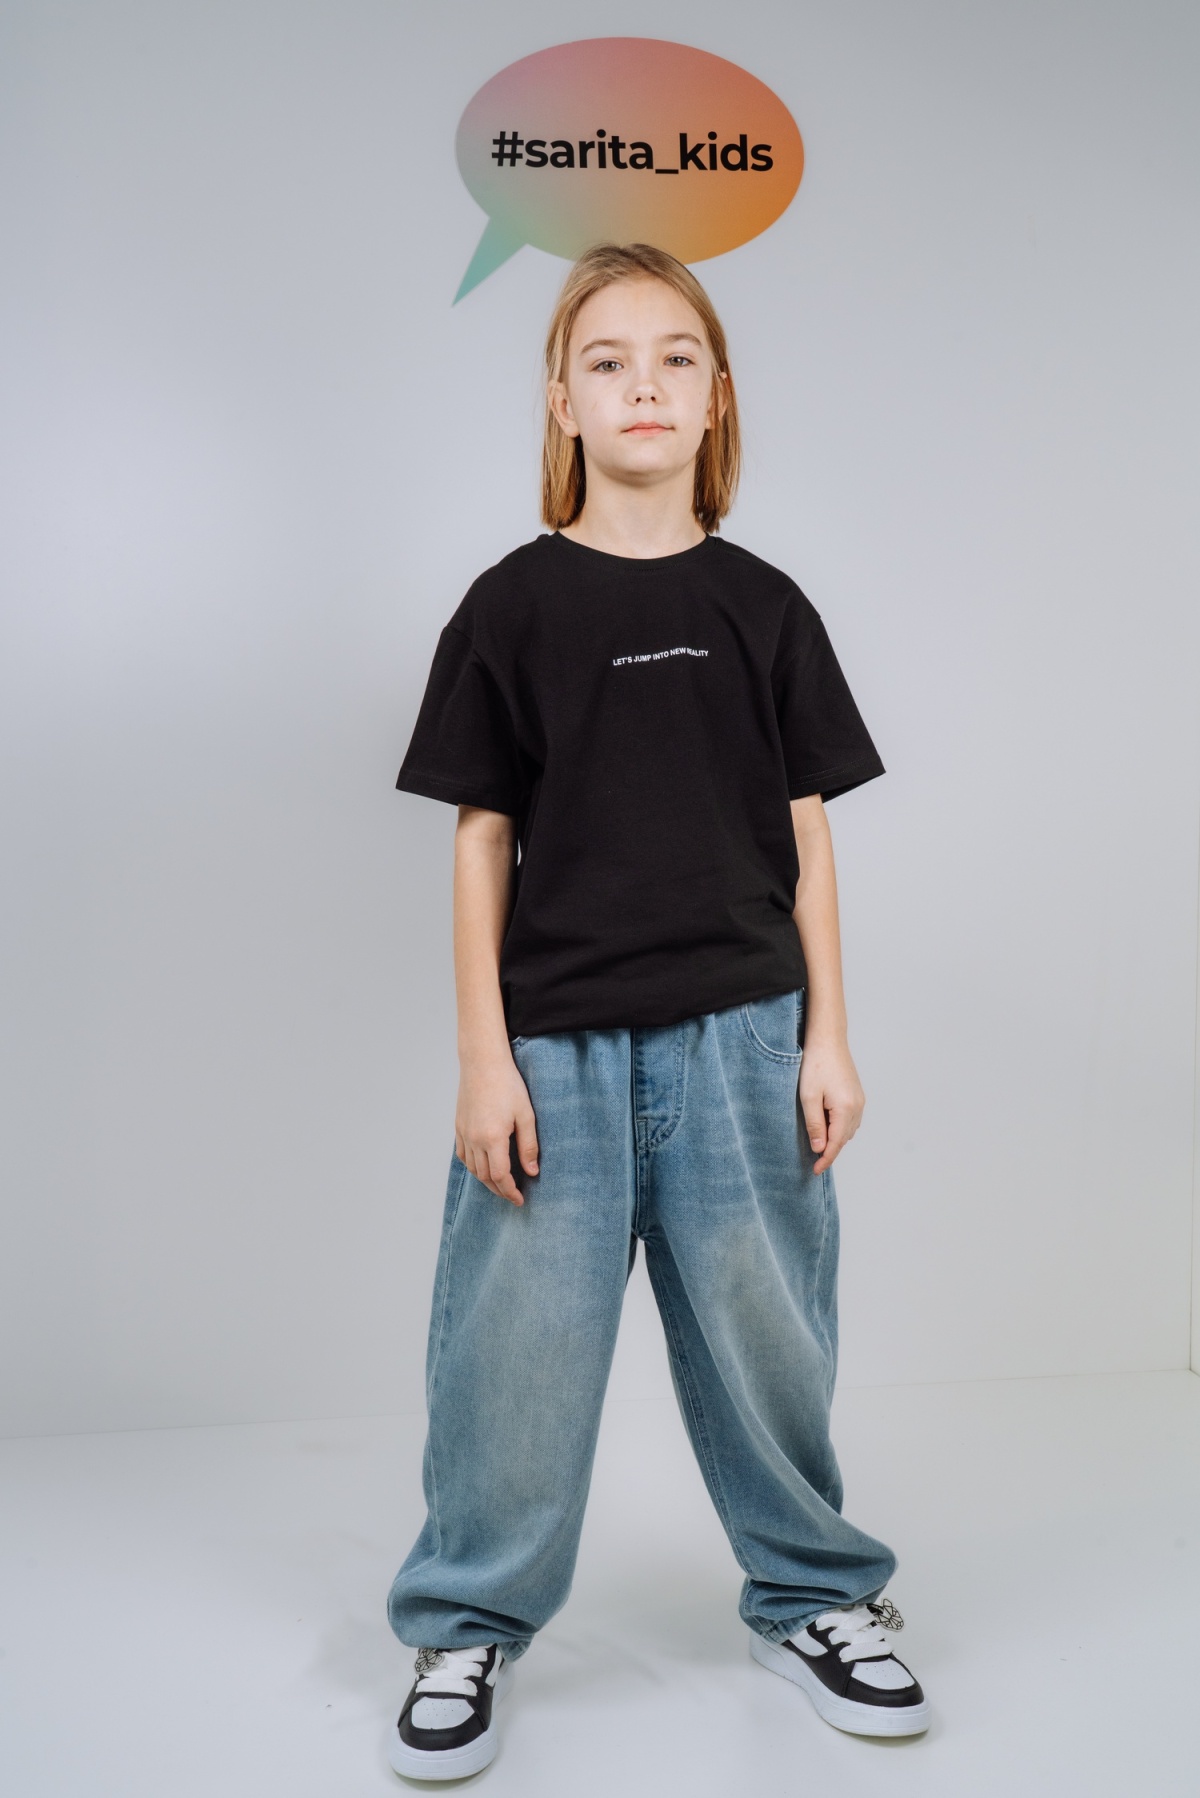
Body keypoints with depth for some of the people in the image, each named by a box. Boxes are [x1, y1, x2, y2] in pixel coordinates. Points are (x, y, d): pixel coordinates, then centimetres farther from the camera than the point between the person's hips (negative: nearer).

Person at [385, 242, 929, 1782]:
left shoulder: (763, 608, 6)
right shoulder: (513, 605, 1)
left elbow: (806, 835, 7)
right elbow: (481, 840, 1)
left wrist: (827, 1039, 3)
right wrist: (484, 1058, -4)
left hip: (738, 1036, 2)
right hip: (557, 1042, -1)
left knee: (765, 1332, 11)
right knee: (517, 1339, 4)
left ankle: (810, 1597, 33)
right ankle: (469, 1629, 26)